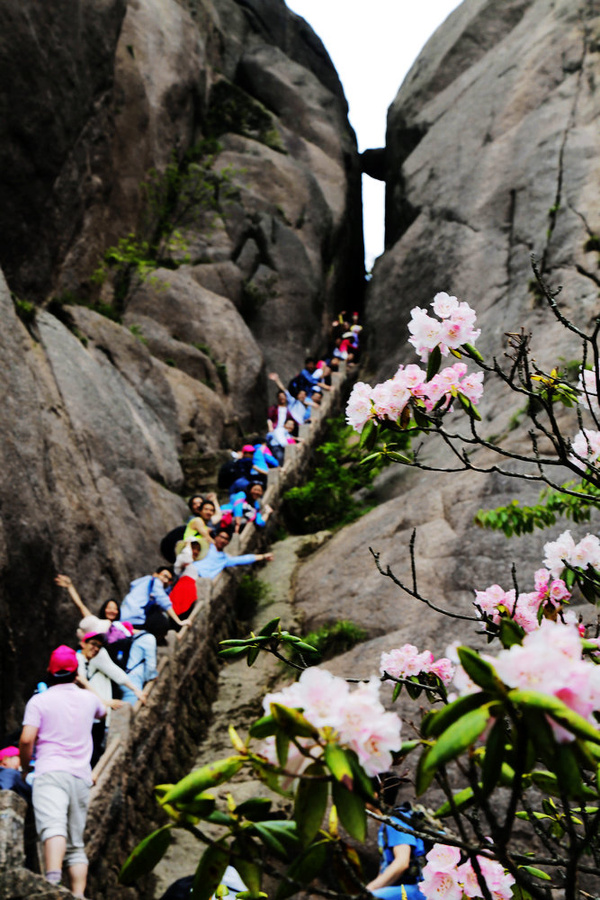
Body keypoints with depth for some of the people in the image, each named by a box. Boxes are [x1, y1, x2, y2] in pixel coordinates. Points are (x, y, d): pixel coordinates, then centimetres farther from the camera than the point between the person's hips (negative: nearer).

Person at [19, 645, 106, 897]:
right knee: (76, 843, 11)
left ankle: (53, 880, -48)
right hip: (81, 776, 5)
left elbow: (26, 740, -7)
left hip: (50, 771, -4)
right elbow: (102, 712, 42)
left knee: (53, 827, -25)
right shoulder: (88, 698, 18)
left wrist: (25, 768, 11)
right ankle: (78, 895, -1)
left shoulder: (39, 701, 3)